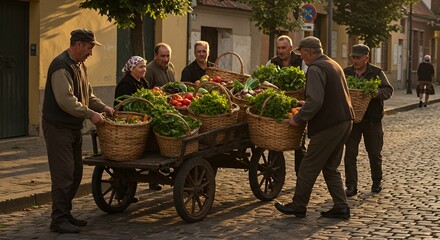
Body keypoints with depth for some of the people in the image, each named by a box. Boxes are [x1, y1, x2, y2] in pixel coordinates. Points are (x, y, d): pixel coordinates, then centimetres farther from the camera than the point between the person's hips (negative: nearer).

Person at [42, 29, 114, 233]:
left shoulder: (79, 65, 14)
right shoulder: (61, 66, -19)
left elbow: (87, 94, 21)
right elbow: (65, 100, -27)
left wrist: (102, 107, 5)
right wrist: (91, 114, -24)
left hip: (73, 128, 10)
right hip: (57, 127, -10)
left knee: (75, 173, 14)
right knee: (63, 174, -8)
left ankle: (66, 214, 24)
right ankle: (58, 220, -1)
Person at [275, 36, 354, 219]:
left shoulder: (315, 69, -15)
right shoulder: (334, 65, 16)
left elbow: (315, 102, -25)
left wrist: (298, 118, -15)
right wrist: (306, 104, 27)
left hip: (328, 125, -10)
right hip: (344, 122, 10)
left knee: (309, 168, 2)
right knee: (330, 168, 17)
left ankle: (298, 206, 12)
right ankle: (341, 207, 16)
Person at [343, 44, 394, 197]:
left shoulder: (376, 73, -2)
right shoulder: (346, 73, 4)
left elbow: (388, 90, -8)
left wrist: (376, 93, -28)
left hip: (372, 120, -1)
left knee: (374, 153, 10)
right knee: (350, 153, -2)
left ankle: (377, 182, 29)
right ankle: (351, 185, 4)